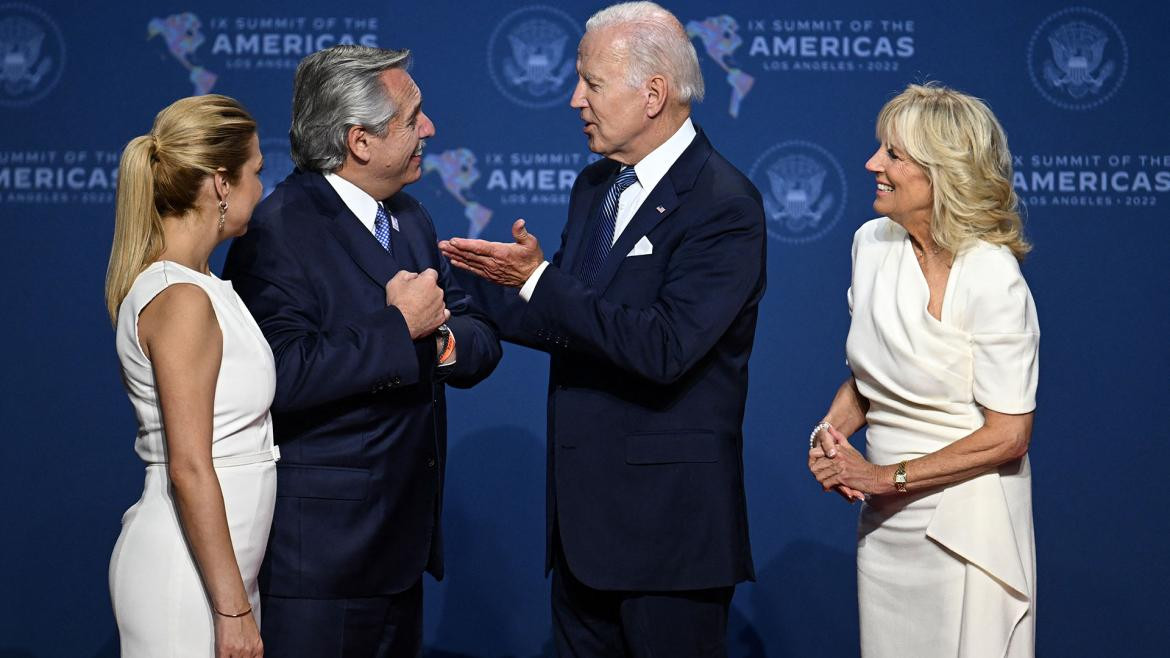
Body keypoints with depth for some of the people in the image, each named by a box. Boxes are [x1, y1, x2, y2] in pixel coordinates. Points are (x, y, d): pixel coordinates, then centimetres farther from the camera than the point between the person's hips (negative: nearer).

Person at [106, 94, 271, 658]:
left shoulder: (191, 284, 11)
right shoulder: (182, 299, -17)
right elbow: (189, 470, -20)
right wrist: (233, 608, -19)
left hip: (224, 567, 9)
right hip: (186, 575, -9)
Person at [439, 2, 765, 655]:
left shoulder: (725, 204, -15)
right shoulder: (595, 185, 11)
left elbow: (662, 349, -25)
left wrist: (539, 280, -21)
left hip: (667, 518, -8)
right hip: (583, 505, 8)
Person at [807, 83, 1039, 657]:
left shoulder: (991, 278, -18)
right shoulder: (872, 244, 1)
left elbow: (1007, 436, -17)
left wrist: (887, 477, -15)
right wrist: (830, 431, -5)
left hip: (965, 522, -6)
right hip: (884, 522, 6)